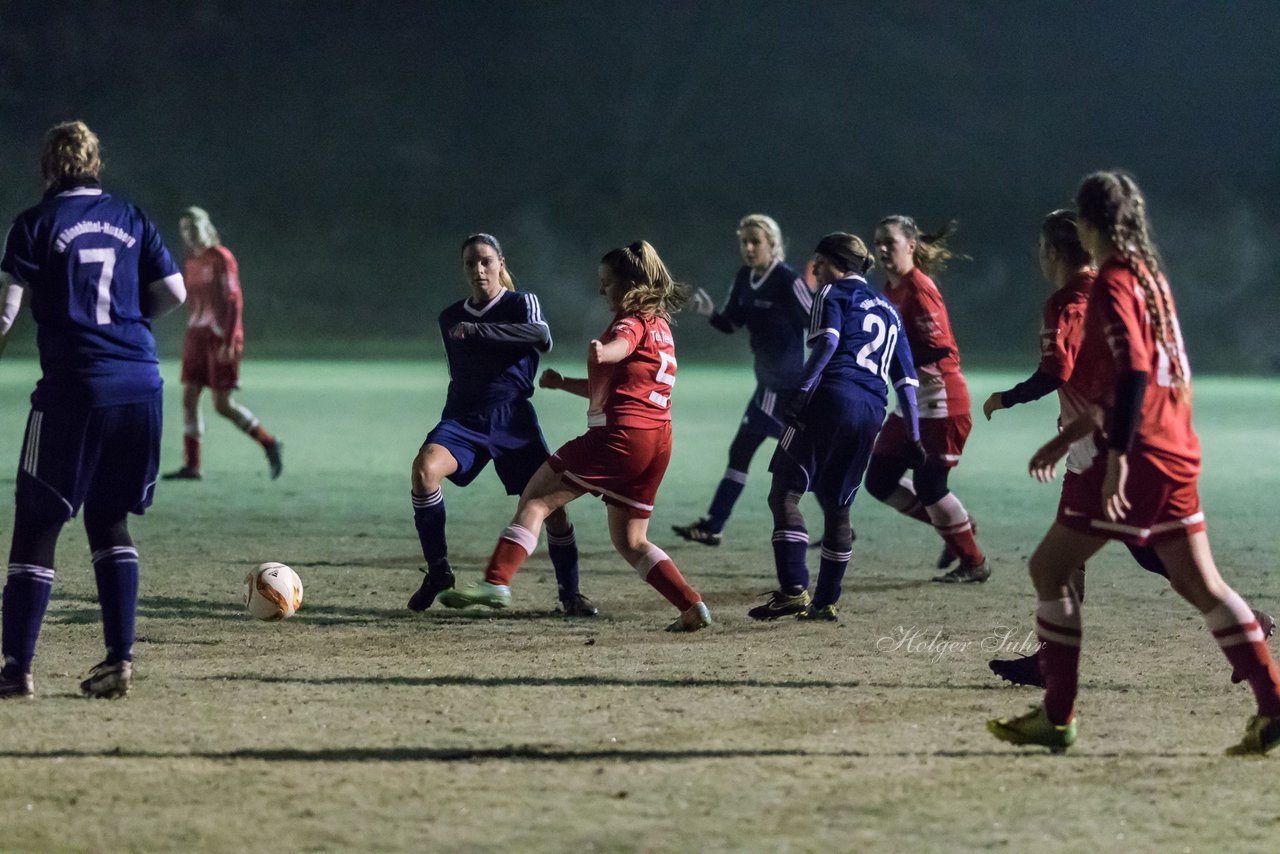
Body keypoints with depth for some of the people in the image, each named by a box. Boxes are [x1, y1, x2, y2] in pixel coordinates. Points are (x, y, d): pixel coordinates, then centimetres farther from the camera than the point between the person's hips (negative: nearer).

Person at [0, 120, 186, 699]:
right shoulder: (131, 220, 11)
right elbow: (174, 293, 9)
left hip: (74, 386, -4)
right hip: (139, 385, 4)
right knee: (109, 520, 15)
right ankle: (119, 658, 6)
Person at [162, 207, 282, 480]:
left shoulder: (221, 258, -9)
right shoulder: (190, 263, 13)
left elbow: (233, 300, -13)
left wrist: (228, 341, -18)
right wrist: (190, 340, 17)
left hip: (221, 339, -7)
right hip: (197, 336, 7)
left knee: (223, 404, -7)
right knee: (189, 398, 0)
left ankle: (269, 445, 9)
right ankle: (191, 466, 3)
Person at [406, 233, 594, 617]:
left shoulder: (522, 303, -2)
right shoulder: (450, 318, 12)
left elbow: (541, 336, -25)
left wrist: (477, 330, -30)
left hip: (513, 420, -2)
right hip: (463, 419, 2)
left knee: (552, 505, -7)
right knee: (424, 469, -28)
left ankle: (570, 592, 15)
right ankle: (438, 571, -17)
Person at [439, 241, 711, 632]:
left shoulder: (633, 321, -4)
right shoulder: (660, 327, 24)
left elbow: (621, 345, -31)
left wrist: (601, 351, -53)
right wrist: (563, 384, 23)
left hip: (618, 434, -9)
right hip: (656, 442, 9)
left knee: (536, 498, -6)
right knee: (630, 541, 16)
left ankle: (497, 581, -18)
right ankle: (692, 606, 4)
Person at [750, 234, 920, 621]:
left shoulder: (834, 293, 9)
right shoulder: (888, 310, 27)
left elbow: (827, 343, -11)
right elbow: (905, 379, 24)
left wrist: (803, 392, -20)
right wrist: (913, 436, 24)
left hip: (831, 396, -7)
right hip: (871, 411, 7)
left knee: (785, 491, -8)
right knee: (836, 506, 16)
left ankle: (793, 591, -21)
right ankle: (826, 601, 15)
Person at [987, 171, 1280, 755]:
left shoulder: (1112, 285, -11)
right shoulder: (1149, 276, 17)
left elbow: (1133, 374, -24)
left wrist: (1117, 456, -29)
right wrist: (1066, 440, 32)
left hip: (1137, 455, -9)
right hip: (1177, 454, 9)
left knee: (1048, 568, 1)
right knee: (1200, 583, 9)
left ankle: (1057, 717, 1)